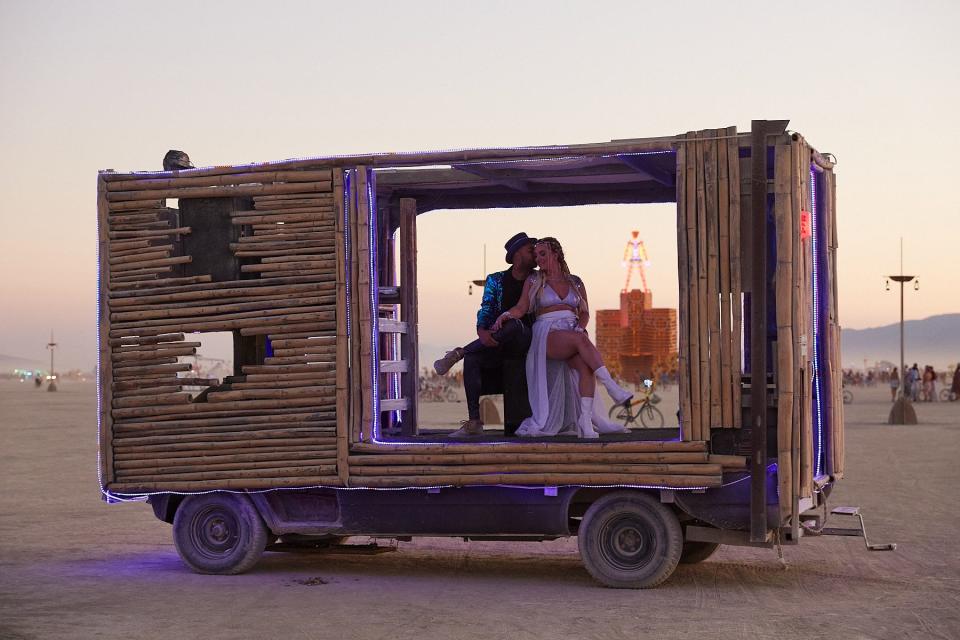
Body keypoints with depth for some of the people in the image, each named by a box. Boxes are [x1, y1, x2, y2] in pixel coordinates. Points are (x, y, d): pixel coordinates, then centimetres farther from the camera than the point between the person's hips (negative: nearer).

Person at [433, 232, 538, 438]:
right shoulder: (496, 280, 11)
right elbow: (485, 311, 1)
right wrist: (482, 331, -20)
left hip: (526, 342, -2)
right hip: (496, 346, 2)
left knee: (515, 325, -36)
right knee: (472, 359, -28)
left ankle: (459, 353, -24)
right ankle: (474, 423, -28)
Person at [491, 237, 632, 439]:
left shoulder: (575, 282, 19)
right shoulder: (534, 281, 14)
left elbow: (585, 313, 16)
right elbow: (521, 308, 4)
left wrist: (580, 327, -6)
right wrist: (506, 315, -17)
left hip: (573, 333, 3)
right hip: (547, 334, -3)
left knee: (586, 366, -31)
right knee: (581, 340, -36)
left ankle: (585, 420, -40)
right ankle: (613, 388, -42)